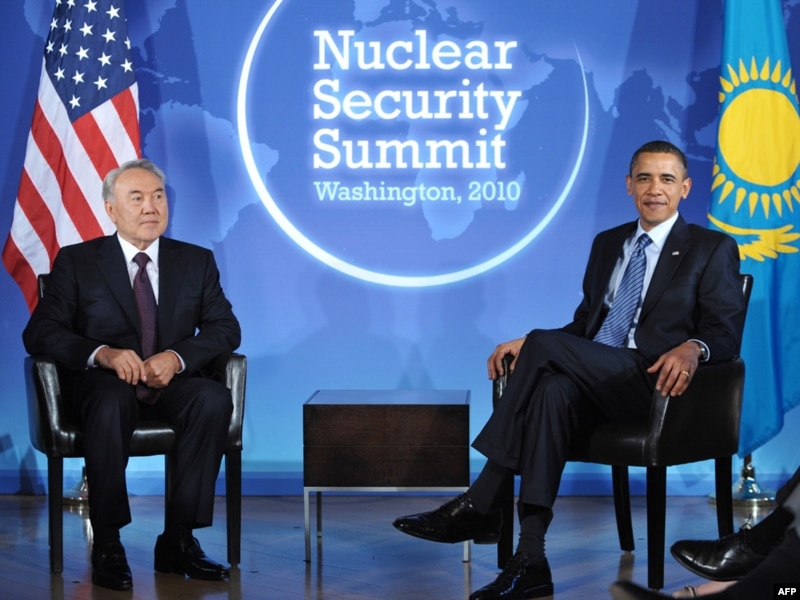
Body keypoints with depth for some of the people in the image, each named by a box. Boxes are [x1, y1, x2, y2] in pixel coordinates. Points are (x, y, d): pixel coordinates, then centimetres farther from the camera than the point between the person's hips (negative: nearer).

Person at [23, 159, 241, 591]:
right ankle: (106, 546, -28)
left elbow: (226, 328, 5)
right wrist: (102, 354, -21)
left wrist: (177, 357, -16)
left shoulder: (196, 261, 13)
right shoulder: (76, 262, 6)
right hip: (104, 381, -2)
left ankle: (178, 540, -24)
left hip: (171, 382, 2)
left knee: (215, 398, -32)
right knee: (111, 403, -39)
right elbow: (40, 333, -2)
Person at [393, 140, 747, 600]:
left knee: (544, 344, -28)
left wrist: (693, 347, -27)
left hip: (654, 383, -5)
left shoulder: (713, 250, 7)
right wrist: (529, 347, 4)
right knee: (553, 390, -33)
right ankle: (530, 561, -40)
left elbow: (726, 334, -3)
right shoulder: (607, 244, 23)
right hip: (593, 380, 5)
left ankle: (480, 504, -24)